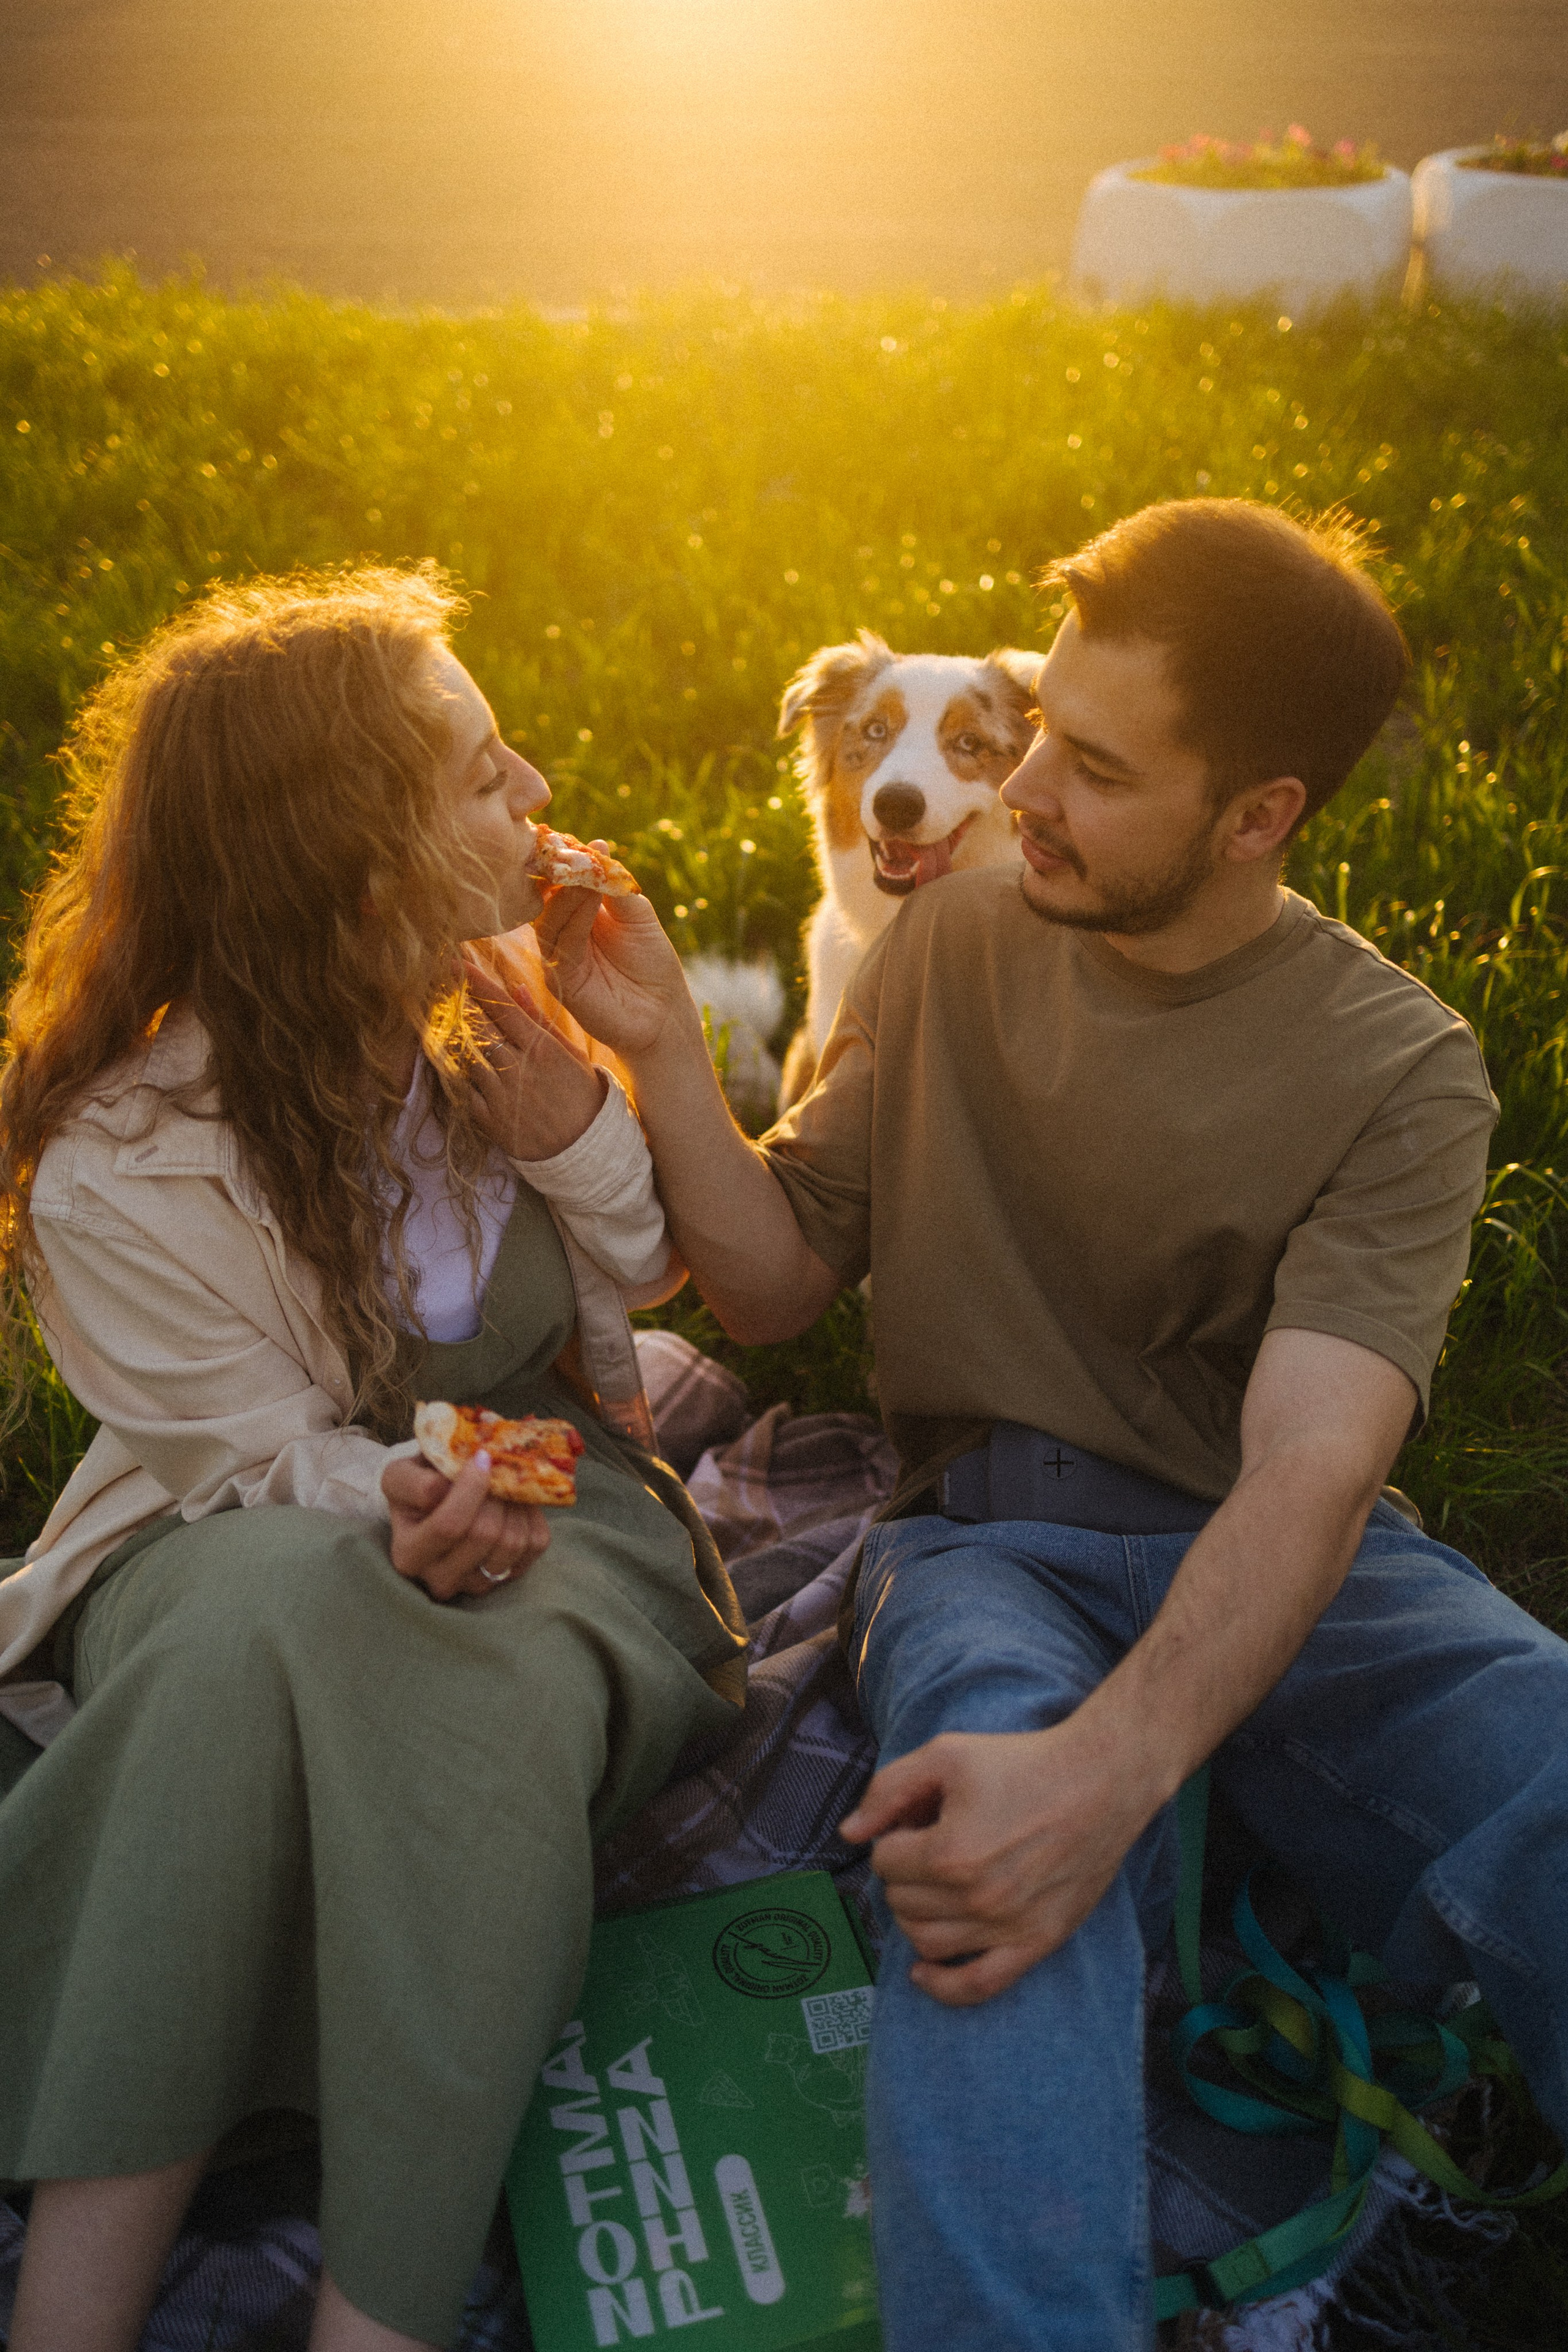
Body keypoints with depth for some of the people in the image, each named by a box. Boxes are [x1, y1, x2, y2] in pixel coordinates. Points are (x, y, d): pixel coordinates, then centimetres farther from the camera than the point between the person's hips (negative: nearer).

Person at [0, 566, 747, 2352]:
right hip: (249, 1538, -2)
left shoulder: (497, 1006, -4)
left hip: (544, 1491, 2)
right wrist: (406, 1517, -35)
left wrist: (579, 1127, -15)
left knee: (499, 1694, -35)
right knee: (267, 1617, -39)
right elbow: (281, 1463, -11)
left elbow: (646, 1284, 7)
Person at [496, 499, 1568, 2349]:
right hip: (991, 1538, 1)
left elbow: (1312, 1465, -18)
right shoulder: (952, 947, 7)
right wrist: (660, 1048, -7)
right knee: (995, 1816, -36)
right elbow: (772, 1286, 10)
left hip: (1285, 1564, 0)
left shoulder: (1400, 1067, -3)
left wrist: (1113, 1765, -36)